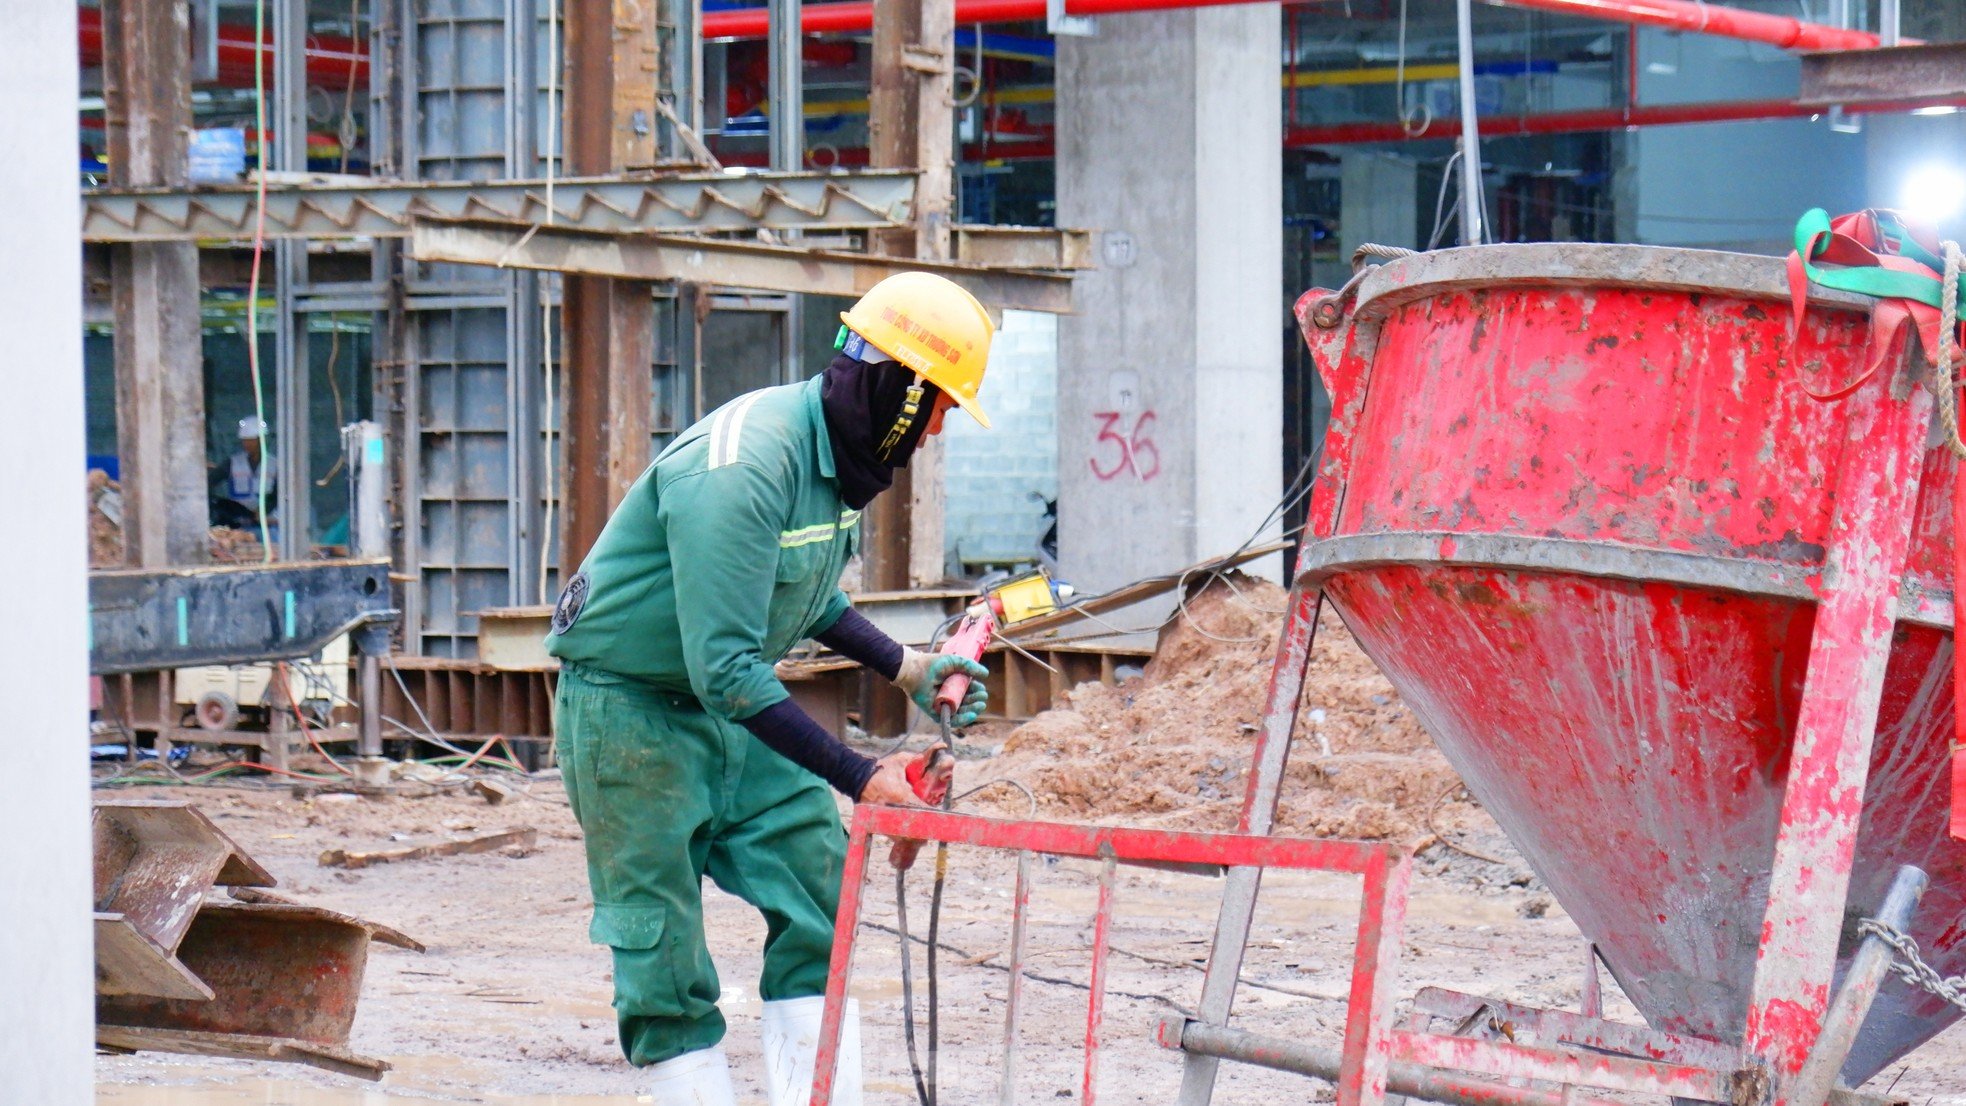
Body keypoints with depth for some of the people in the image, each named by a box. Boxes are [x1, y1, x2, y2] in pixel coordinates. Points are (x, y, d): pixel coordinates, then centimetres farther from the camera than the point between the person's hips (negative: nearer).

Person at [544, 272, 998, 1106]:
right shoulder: (739, 471, -31)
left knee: (821, 906, 1)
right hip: (631, 709, -9)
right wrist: (861, 777, -34)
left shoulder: (840, 458, -1)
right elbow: (725, 671, -34)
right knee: (665, 954, -4)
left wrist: (907, 669, 7)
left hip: (734, 707, 9)